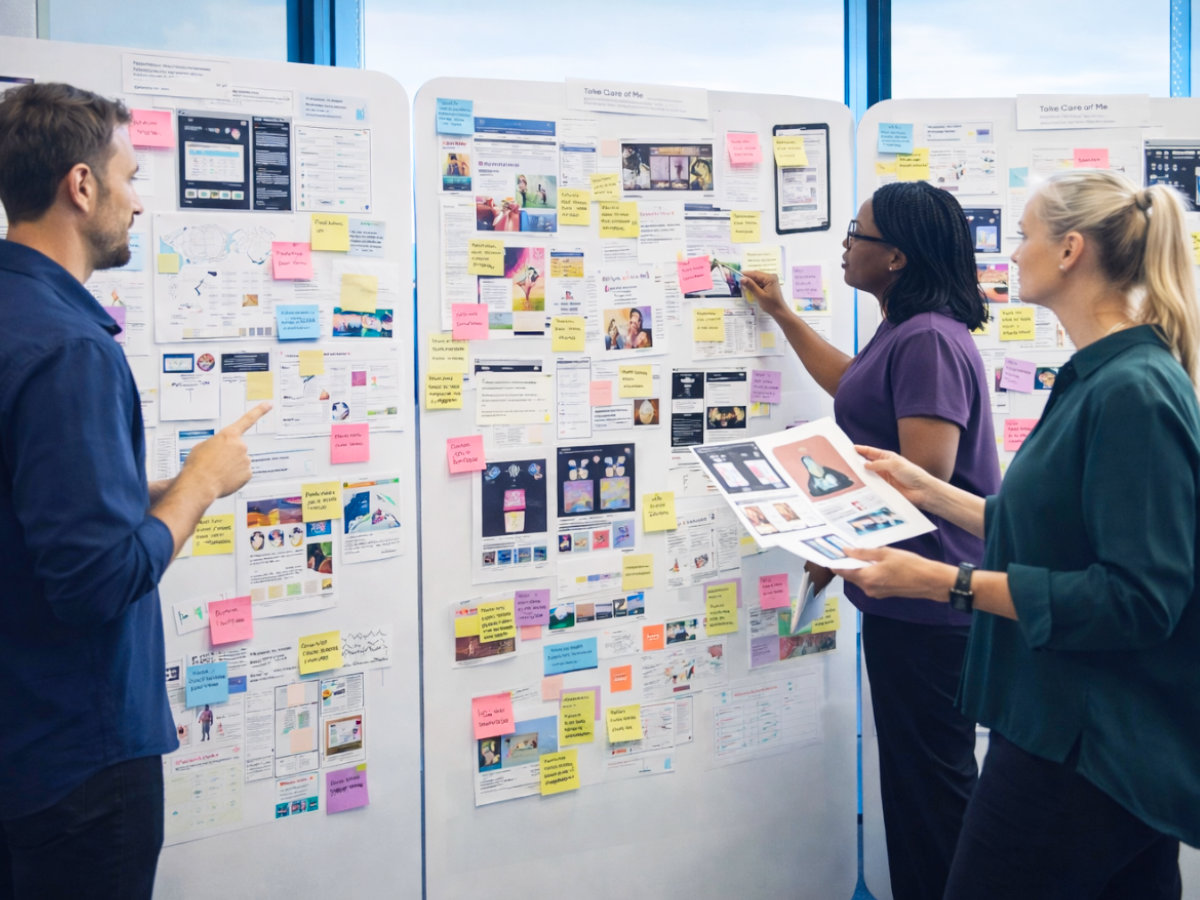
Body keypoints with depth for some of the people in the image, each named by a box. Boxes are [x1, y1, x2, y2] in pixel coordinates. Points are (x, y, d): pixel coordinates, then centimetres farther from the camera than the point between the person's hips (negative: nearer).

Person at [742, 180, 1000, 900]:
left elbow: (923, 476, -26)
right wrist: (781, 314, 36)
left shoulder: (929, 340, -19)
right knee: (913, 768, 19)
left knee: (930, 775, -1)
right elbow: (853, 384, 35)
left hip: (927, 599, -11)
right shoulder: (904, 332, 15)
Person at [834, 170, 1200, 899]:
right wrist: (927, 490, 17)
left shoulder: (1132, 392, -21)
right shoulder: (1098, 379, 10)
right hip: (1077, 729, 10)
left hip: (1089, 750, -9)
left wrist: (946, 581, -27)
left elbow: (1136, 600, -25)